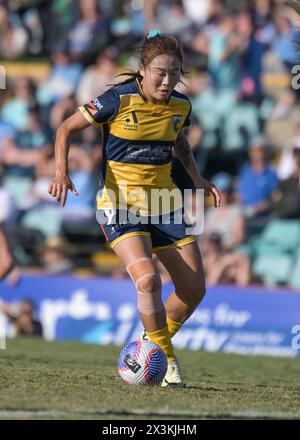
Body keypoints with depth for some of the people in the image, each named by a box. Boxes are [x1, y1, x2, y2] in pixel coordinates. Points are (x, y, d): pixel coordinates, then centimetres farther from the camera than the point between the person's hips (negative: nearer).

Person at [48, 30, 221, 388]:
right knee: (147, 279, -26)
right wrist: (61, 171, -21)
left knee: (194, 289, 2)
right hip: (120, 203, -6)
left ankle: (154, 345, 27)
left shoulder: (180, 106, 1)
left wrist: (197, 178, 10)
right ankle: (166, 359, -8)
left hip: (163, 203, 6)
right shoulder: (118, 100, -15)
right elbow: (66, 129, -7)